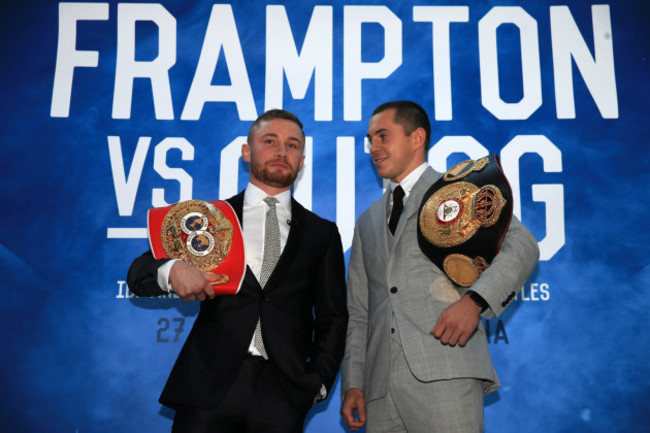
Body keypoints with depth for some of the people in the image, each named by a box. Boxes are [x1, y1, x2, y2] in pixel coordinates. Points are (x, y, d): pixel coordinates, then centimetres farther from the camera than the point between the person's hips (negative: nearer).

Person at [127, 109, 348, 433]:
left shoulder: (323, 233, 12)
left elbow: (332, 318, 13)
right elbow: (138, 273, 6)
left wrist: (319, 381, 2)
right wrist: (171, 270, -15)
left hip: (283, 394, 1)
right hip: (209, 385, 0)